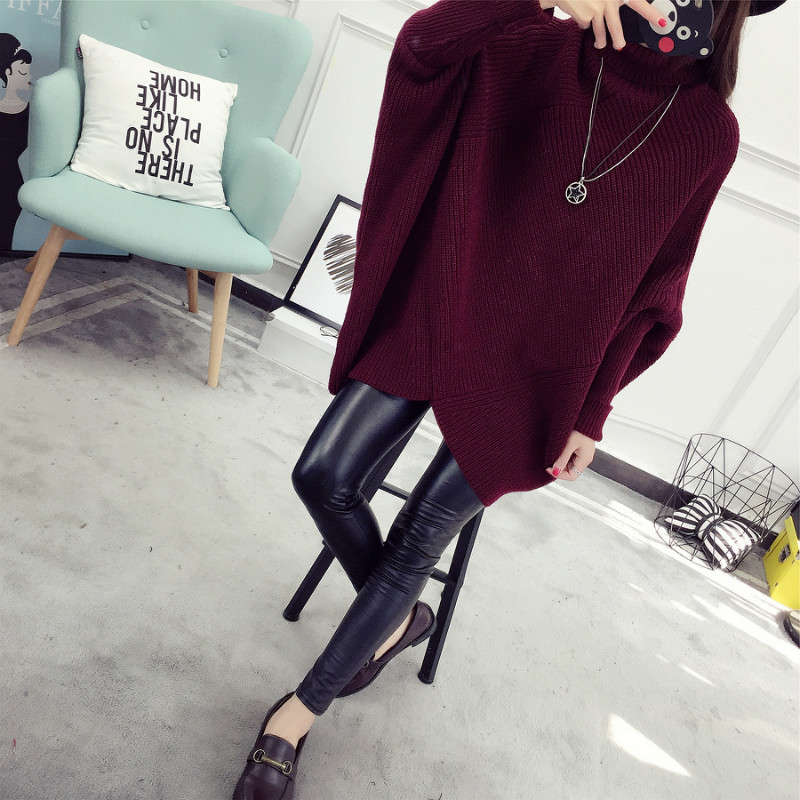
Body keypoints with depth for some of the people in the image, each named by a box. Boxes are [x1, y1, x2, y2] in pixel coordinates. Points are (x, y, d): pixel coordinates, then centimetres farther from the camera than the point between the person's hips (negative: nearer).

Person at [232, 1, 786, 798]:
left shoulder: (707, 131, -3)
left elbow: (651, 290, 0)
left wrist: (591, 412, 1)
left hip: (529, 373, -1)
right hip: (432, 315, 2)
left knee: (418, 539, -1)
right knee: (323, 476, -2)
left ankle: (300, 712, 20)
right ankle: (399, 616, 28)